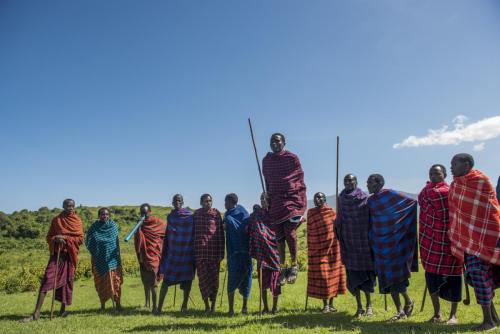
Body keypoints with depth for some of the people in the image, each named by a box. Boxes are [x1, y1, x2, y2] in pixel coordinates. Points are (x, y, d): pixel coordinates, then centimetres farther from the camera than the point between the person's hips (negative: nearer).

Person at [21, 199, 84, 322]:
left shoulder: (77, 220, 4)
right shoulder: (56, 220, 6)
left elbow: (80, 238, -3)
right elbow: (49, 237, 8)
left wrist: (65, 238, -14)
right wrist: (56, 239, -14)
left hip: (70, 255, 0)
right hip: (57, 254, 0)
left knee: (67, 281, 5)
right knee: (47, 280, -8)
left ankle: (63, 309, 19)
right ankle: (36, 313, -5)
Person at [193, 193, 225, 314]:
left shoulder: (216, 214, 3)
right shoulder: (196, 215, 6)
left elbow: (221, 234, 2)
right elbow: (192, 233, 8)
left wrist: (221, 253, -3)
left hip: (214, 251, -1)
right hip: (200, 251, 1)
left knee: (214, 278, 4)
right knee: (202, 278, 2)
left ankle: (213, 305, 16)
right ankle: (206, 305, 14)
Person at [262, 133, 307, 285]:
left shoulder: (292, 158, 0)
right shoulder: (266, 161, 11)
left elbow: (300, 179, 1)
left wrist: (302, 200, -4)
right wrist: (268, 198, 14)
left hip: (292, 198, -4)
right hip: (275, 200, 4)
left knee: (289, 231, -12)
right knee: (279, 235, 4)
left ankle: (294, 265, 7)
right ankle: (282, 268, 14)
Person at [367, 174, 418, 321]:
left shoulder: (390, 194, -11)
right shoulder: (370, 200, 7)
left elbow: (413, 202, -6)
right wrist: (372, 240, 14)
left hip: (394, 241, -6)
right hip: (380, 242, 6)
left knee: (396, 274, -4)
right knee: (387, 277, 6)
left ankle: (408, 302, 25)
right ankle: (400, 311, 18)